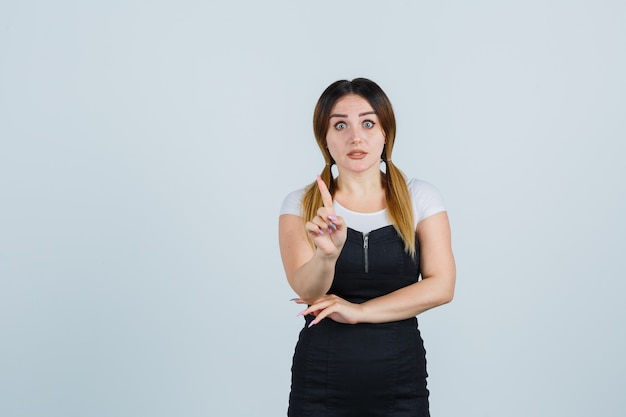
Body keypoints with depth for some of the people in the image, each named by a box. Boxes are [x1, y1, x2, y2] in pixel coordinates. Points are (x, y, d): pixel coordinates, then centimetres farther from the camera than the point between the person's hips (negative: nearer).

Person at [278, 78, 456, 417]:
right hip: (321, 381, 0)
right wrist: (328, 253, -36)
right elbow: (306, 289, -16)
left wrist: (359, 311, -13)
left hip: (401, 380, 1)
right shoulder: (301, 205, -3)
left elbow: (441, 286, -7)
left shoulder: (419, 197, -1)